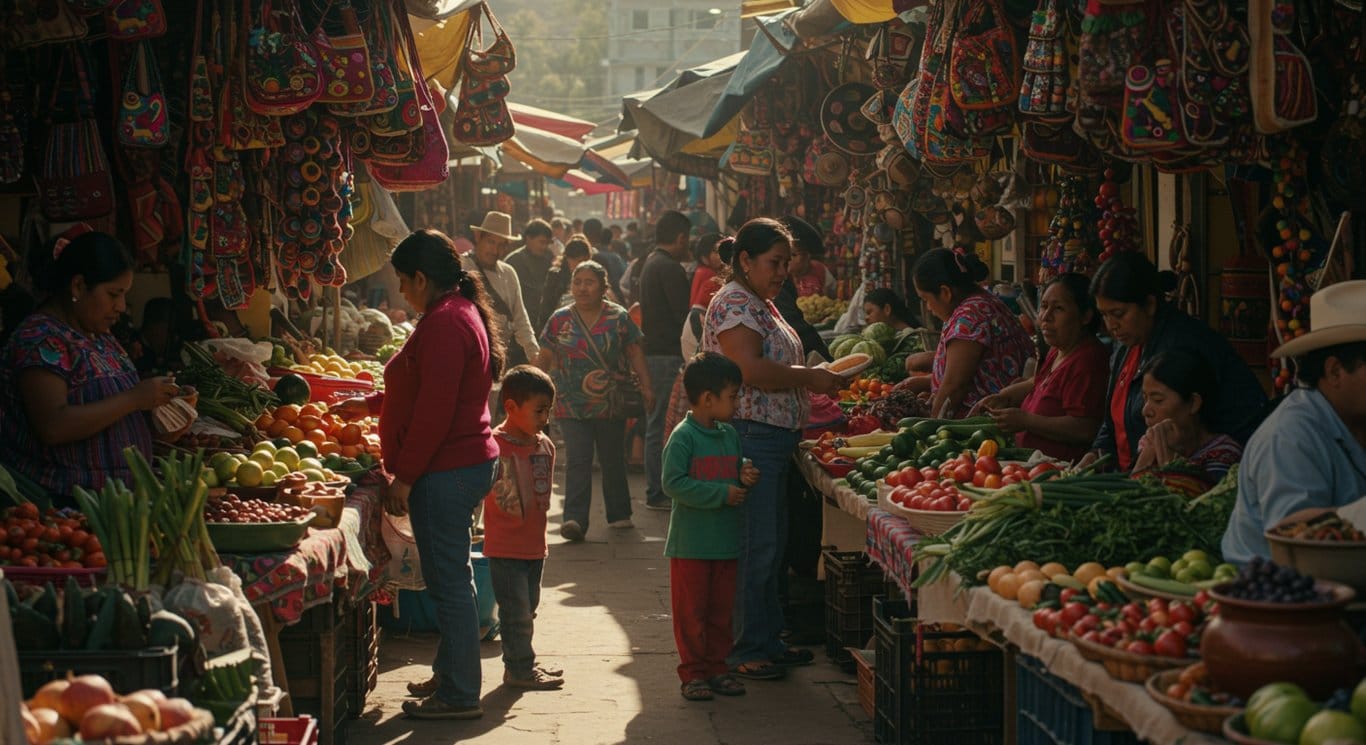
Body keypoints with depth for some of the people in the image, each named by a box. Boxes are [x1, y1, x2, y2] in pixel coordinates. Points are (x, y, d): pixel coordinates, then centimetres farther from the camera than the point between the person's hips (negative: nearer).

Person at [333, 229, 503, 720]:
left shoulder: (444, 323, -18)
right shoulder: (462, 312, 16)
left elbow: (434, 409, -22)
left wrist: (404, 476, -18)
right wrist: (369, 405, 32)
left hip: (445, 472, -11)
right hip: (466, 463, 11)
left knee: (449, 582, -4)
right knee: (452, 579, 19)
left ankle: (459, 695, 3)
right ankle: (450, 675, 29)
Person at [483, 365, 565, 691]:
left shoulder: (545, 446, 7)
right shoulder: (496, 446, -17)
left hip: (535, 544, 7)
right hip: (505, 548, -7)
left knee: (527, 609, 16)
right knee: (516, 611, -1)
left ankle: (522, 664, 27)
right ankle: (519, 669, 9)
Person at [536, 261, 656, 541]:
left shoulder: (618, 317, 2)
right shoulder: (560, 320, 4)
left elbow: (634, 352, 4)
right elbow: (544, 359, 8)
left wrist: (646, 385, -5)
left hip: (611, 403, 1)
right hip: (571, 405, -1)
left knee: (613, 460, 11)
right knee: (578, 460, -11)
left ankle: (619, 514, 27)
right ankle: (574, 519, -17)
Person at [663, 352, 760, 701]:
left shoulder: (730, 434, 9)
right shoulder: (683, 437, -13)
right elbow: (673, 483, -20)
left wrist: (745, 474, -2)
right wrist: (723, 493, -20)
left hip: (726, 541, 7)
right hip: (690, 543, -7)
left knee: (721, 610, 12)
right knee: (691, 611, 2)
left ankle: (717, 667, 22)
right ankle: (693, 672, 10)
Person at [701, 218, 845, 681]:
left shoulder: (761, 305, 20)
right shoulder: (734, 304, -12)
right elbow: (749, 369, -23)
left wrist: (815, 376, 9)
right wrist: (809, 378, -15)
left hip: (773, 440, 11)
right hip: (750, 437, -11)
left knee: (770, 546, 15)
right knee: (756, 547, -6)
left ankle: (768, 642, 23)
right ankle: (745, 651, 0)